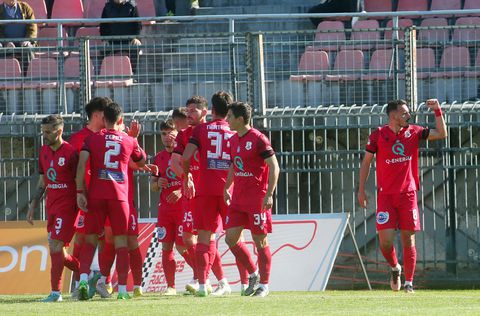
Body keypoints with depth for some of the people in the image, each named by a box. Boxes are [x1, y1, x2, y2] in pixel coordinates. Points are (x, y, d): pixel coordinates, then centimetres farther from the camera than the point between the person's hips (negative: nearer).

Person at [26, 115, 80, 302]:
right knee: (58, 253, 8)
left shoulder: (70, 153, -12)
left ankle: (56, 292, -11)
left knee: (55, 246, -14)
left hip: (67, 207, -8)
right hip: (52, 207, 8)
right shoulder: (44, 152, 11)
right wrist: (33, 206, 16)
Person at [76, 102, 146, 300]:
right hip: (120, 196, 0)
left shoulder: (92, 139, 6)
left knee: (90, 239, 6)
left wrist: (80, 191, -6)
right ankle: (122, 289, -1)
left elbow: (81, 165, -7)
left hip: (96, 195, 0)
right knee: (121, 242, 4)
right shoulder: (129, 141, 9)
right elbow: (142, 162, 27)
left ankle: (83, 279, -15)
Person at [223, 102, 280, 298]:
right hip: (238, 199, 8)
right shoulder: (233, 140, 11)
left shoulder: (258, 139, -12)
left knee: (260, 241, -2)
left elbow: (274, 167, -13)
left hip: (258, 199, -8)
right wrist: (226, 188, 20)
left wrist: (269, 194, -20)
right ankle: (253, 273, 18)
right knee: (231, 238, 2)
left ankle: (263, 285, 6)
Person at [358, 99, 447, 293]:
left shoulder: (413, 132, 6)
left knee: (408, 239, 0)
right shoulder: (378, 135, 0)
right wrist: (361, 190, 3)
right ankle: (395, 268, 21)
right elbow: (366, 162, 6)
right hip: (386, 195, -2)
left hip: (408, 193, 2)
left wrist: (437, 111, -4)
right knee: (385, 240, -9)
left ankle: (409, 282, 8)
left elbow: (441, 134, 6)